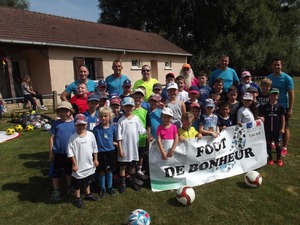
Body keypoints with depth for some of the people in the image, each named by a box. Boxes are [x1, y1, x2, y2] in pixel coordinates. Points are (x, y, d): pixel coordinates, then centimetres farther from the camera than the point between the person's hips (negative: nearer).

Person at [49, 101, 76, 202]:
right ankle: (56, 191, 28)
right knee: (55, 172, 11)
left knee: (69, 171, 19)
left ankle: (70, 187, 39)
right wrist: (50, 152, -4)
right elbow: (52, 138, -4)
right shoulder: (56, 124, -7)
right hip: (57, 153, -1)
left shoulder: (73, 123, -5)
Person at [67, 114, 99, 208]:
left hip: (89, 164, 4)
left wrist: (95, 159, 5)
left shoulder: (90, 135, -5)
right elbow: (70, 152, -13)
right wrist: (74, 164, -12)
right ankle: (77, 199, 30)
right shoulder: (73, 138, -15)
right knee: (77, 183, 11)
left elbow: (95, 148, 3)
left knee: (87, 181, 24)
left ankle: (88, 194, 44)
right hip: (79, 165, -4)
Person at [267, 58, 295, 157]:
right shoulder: (268, 77, 4)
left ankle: (284, 148, 13)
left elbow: (291, 94, -9)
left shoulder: (287, 78, -8)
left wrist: (290, 109, -14)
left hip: (283, 107, -3)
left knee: (285, 127, 5)